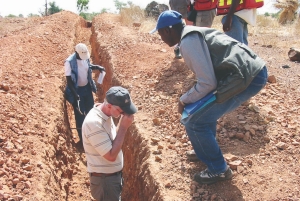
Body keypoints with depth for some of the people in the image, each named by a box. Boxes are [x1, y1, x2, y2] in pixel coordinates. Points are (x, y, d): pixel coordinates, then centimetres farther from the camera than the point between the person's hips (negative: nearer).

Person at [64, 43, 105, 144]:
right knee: (80, 114, 3)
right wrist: (75, 94, -25)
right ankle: (82, 139, 19)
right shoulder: (69, 62, -25)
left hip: (87, 87, 7)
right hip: (77, 90, -6)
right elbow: (69, 80, -21)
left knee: (90, 110, 20)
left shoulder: (85, 57, -7)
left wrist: (97, 67, -4)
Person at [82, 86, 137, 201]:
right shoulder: (94, 123, -30)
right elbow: (111, 156, -28)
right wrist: (123, 127, -26)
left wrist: (122, 124, -8)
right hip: (104, 179, -9)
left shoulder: (105, 114, -2)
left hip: (114, 174, 9)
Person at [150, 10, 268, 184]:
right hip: (254, 70, 10)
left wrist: (184, 100, 2)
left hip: (248, 78, -10)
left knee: (195, 123, -3)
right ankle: (207, 152, 42)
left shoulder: (188, 42, -11)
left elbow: (207, 83, -15)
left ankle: (219, 170, 12)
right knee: (205, 108, 27)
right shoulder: (195, 34, 21)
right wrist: (190, 100, 21)